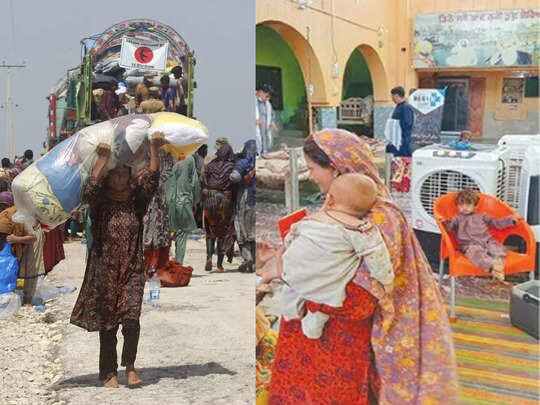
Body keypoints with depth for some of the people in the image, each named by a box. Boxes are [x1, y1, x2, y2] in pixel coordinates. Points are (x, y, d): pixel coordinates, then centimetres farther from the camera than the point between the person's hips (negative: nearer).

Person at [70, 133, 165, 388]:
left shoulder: (136, 201, 5)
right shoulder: (100, 203, 0)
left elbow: (151, 181, -7)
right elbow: (89, 192, -21)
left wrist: (155, 149, -17)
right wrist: (102, 159, -21)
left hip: (133, 269, 1)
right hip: (105, 270, -1)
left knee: (132, 318, -12)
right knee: (107, 322, 6)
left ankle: (129, 365, 9)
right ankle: (108, 373, 18)